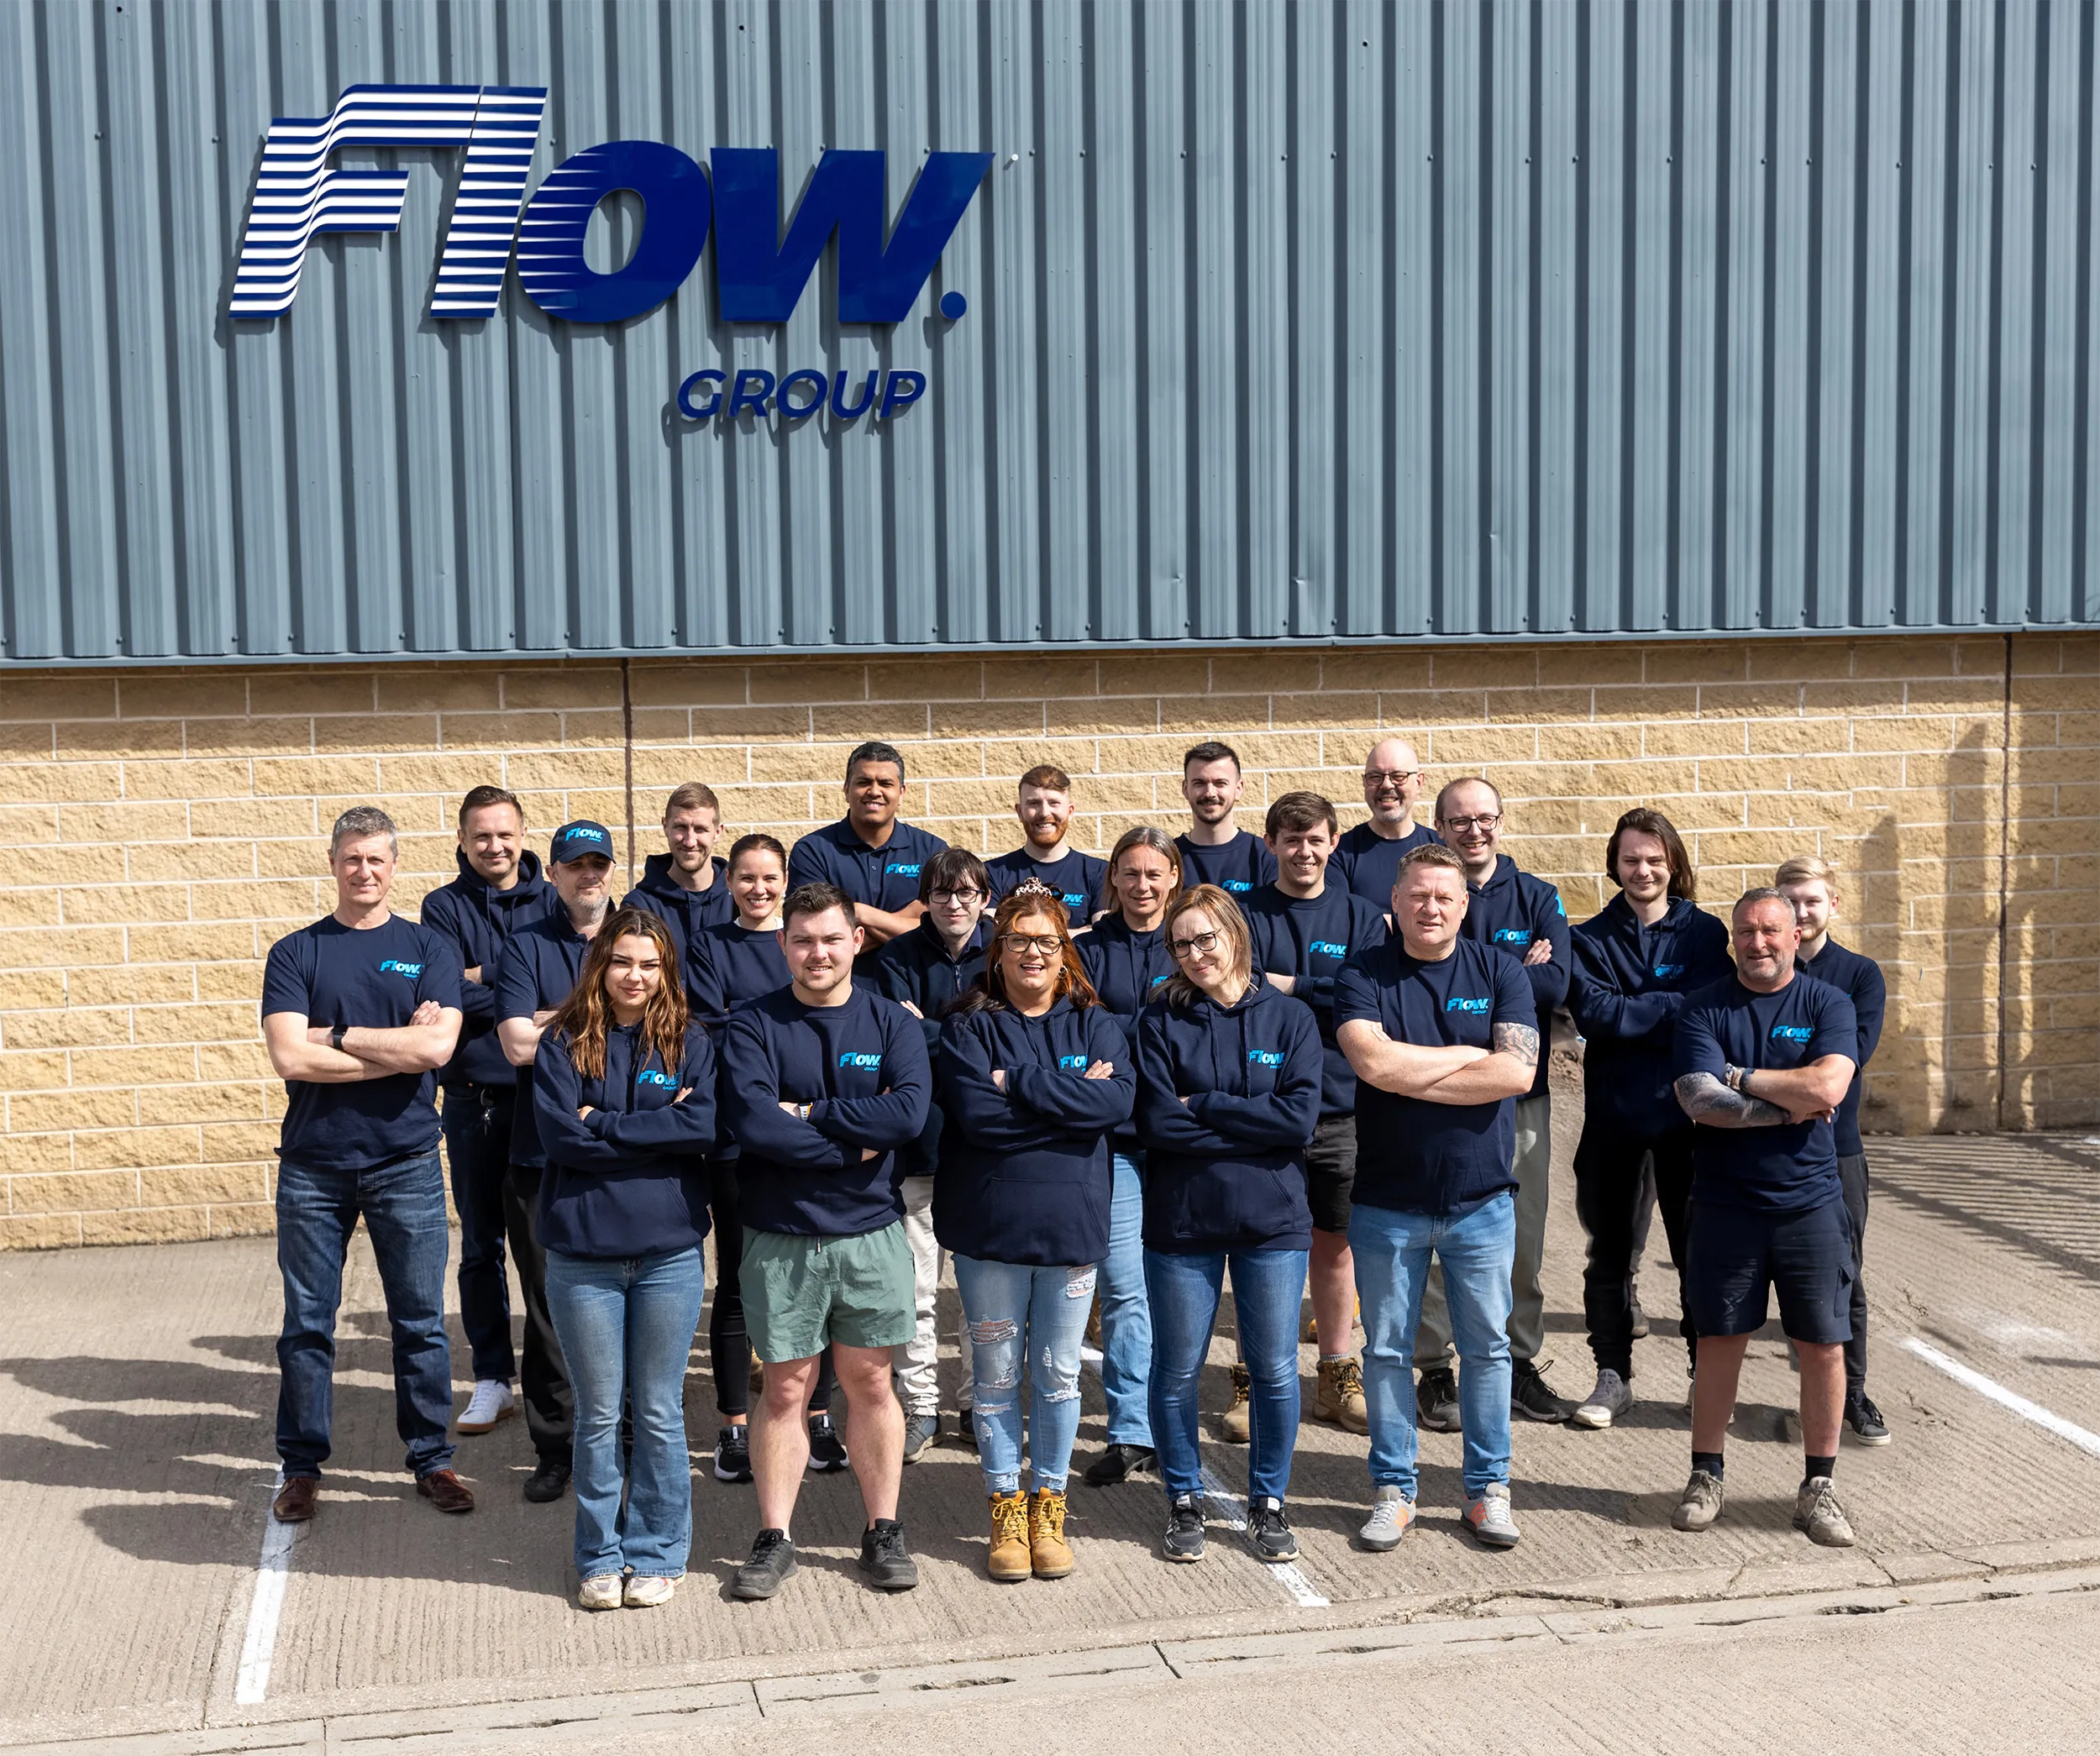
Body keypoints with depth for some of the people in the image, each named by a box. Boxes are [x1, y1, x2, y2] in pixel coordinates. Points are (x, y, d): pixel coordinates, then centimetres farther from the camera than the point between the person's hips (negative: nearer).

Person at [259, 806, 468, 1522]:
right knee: (307, 1323, 7)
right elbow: (289, 1057, -10)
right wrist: (398, 1047, -12)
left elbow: (437, 1046, -12)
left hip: (405, 1161, 0)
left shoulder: (429, 949, 4)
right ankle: (301, 1468, 19)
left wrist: (335, 1037, -11)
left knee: (420, 1322, 7)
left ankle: (432, 1461, 18)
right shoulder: (294, 953, 4)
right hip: (313, 1163, 0)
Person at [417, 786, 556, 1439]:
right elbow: (451, 999, -10)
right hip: (475, 1097, 0)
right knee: (481, 1245, 7)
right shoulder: (444, 908, 3)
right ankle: (492, 1380, 16)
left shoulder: (555, 905, 6)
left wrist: (488, 979, -13)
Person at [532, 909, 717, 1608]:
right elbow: (562, 1133, -12)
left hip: (670, 1251, 1)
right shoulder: (564, 1042, 1)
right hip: (582, 1254, 0)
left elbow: (706, 1126, -12)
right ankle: (600, 1558, 21)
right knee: (598, 1415, 9)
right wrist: (657, 1126, -12)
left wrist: (604, 1125, -12)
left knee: (660, 1413, 9)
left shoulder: (689, 1043, 3)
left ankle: (656, 1553, 22)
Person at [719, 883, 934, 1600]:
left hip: (872, 1233, 1)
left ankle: (883, 1531, 21)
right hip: (781, 1239, -1)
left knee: (870, 1382, 9)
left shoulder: (891, 1022, 2)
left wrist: (808, 1115, -16)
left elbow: (909, 1112, -15)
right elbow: (752, 1123, -18)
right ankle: (774, 1539, 16)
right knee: (785, 1388, 5)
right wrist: (853, 1143, -15)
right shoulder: (753, 1025, -3)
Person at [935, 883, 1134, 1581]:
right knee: (997, 1374, 7)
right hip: (988, 1228, -1)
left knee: (1059, 1374, 9)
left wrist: (1017, 1082, -15)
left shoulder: (1095, 1024, 6)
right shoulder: (968, 1028, 1)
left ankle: (1048, 1506, 22)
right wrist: (1069, 1099, -15)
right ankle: (1005, 1508, 20)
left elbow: (1117, 1101, -13)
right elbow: (975, 1114, -15)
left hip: (1071, 1225, 1)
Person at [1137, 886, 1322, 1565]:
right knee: (1177, 1372, 8)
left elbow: (1302, 1118, -12)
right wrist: (1253, 1126, -13)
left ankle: (1268, 1501, 24)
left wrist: (1204, 1107, -12)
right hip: (1181, 1223, 0)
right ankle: (1184, 1501, 25)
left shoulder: (1290, 1018, 1)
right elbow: (1157, 1123, -12)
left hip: (1273, 1222, 0)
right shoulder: (1161, 1023, 0)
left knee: (1275, 1372, 7)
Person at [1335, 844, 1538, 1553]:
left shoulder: (1499, 972, 2)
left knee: (1486, 1348, 8)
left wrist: (1411, 1074, -13)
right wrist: (1471, 1055, -10)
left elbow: (1517, 1072, -12)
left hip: (1480, 1197, 1)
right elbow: (1374, 1061, -19)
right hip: (1386, 1199, -1)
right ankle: (1392, 1489, 20)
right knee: (1387, 1349, 8)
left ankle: (1488, 1488, 22)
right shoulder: (1362, 976, -2)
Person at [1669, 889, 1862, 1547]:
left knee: (1823, 1346, 3)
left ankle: (1818, 1487, 17)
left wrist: (1737, 1077, -11)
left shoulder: (1828, 1004, 1)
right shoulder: (1704, 1009, 0)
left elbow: (1829, 1085, -16)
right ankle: (1707, 1475, 21)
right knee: (1719, 1341, 6)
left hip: (1810, 1203, 0)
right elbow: (1699, 1101, -13)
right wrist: (1791, 1105, -12)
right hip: (1725, 1204, 0)